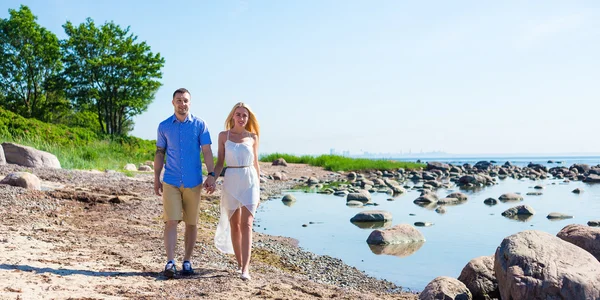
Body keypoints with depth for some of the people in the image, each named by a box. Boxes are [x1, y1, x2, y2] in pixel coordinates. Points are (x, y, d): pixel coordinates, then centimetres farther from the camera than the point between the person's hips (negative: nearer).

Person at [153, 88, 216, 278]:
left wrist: (211, 174, -13)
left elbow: (207, 151, -2)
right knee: (171, 221, -8)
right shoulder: (164, 126, 6)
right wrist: (156, 179, 8)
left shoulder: (199, 125, 1)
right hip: (171, 182, 0)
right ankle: (170, 262, -6)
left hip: (193, 182, 0)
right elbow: (159, 153, 11)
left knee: (191, 223, 6)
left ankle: (187, 262, 16)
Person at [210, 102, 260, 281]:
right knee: (234, 225, 8)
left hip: (249, 182, -1)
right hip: (231, 182, 1)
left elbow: (255, 164, 12)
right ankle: (239, 263, 23)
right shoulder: (224, 135, 5)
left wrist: (258, 188, 11)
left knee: (246, 224, -11)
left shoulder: (253, 137, 6)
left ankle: (245, 268, -14)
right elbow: (220, 162, 7)